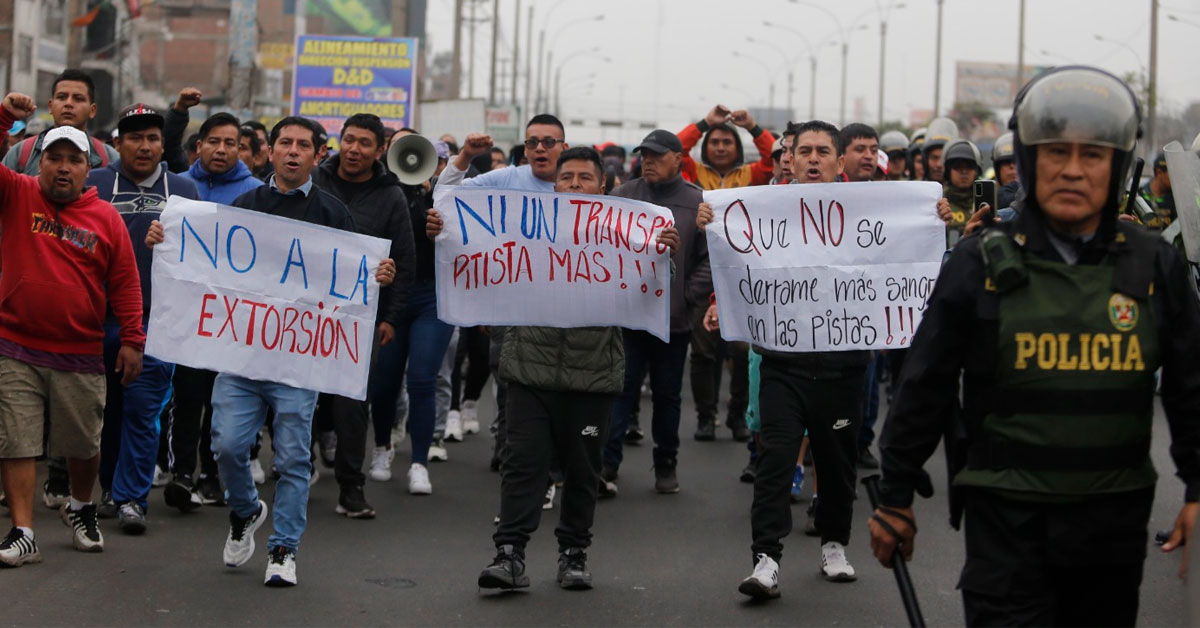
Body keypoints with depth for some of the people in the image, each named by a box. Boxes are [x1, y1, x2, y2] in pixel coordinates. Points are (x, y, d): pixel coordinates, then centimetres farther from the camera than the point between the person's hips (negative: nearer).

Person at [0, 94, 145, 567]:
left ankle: (81, 508, 37)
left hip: (80, 357, 1)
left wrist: (132, 340, 0)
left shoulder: (106, 218, 2)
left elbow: (125, 283, 3)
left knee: (83, 446, 10)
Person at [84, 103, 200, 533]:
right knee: (106, 407, 10)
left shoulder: (184, 190, 10)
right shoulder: (94, 184, 6)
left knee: (142, 408, -6)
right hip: (101, 317, 1)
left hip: (157, 320, -1)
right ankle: (109, 486, 24)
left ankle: (131, 497, -1)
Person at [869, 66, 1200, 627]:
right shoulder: (982, 265, -2)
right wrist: (895, 498, 6)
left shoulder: (1155, 267, 4)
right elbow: (925, 388, 3)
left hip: (1116, 519, 3)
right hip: (1009, 518, -3)